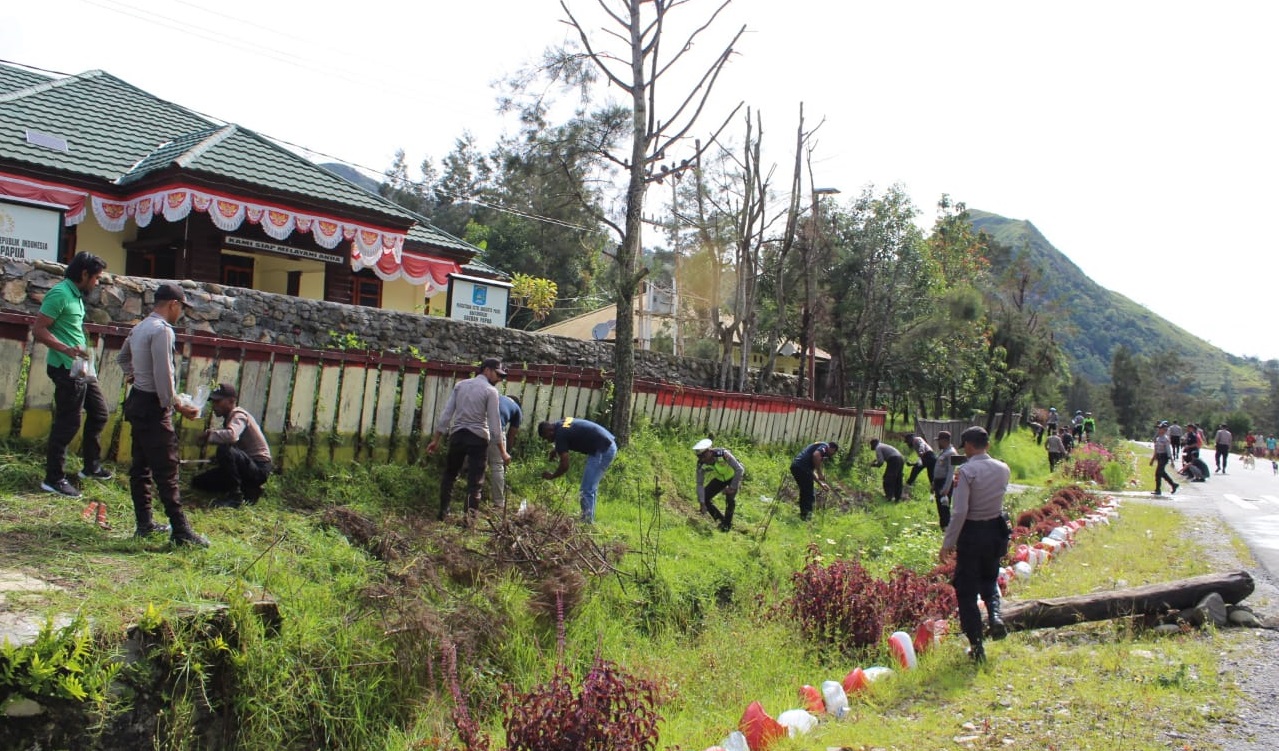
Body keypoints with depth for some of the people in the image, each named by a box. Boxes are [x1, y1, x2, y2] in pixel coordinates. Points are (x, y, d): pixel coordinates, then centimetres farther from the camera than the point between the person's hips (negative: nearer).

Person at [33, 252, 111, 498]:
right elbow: (38, 330, -20)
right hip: (66, 369, -10)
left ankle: (91, 466, 28)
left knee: (99, 412, 17)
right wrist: (66, 349, -31)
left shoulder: (76, 295, 12)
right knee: (67, 423, -4)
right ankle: (54, 478, 6)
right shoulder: (60, 293, -16)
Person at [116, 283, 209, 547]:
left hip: (137, 401, 10)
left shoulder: (141, 327, 13)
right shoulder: (163, 330, -18)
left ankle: (144, 523, 20)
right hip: (153, 407, -10)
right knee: (166, 470, -9)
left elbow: (122, 356, 30)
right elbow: (163, 376, -22)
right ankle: (180, 530, -7)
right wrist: (177, 406, -15)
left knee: (141, 466, 13)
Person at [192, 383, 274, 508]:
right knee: (198, 482, 9)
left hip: (259, 469, -10)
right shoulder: (229, 418, 15)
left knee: (225, 450, -35)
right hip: (248, 466, 10)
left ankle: (235, 496, -21)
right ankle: (248, 491, 9)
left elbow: (232, 436, -37)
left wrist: (209, 436, -21)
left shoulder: (239, 415, -14)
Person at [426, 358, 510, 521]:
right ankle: (470, 517, 0)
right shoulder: (490, 391, -6)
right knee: (475, 480, 2)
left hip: (457, 435, 5)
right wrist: (502, 451, -8)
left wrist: (436, 439, 9)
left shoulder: (460, 385, 8)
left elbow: (446, 413, 5)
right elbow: (494, 422, -11)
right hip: (478, 437, -4)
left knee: (449, 475, 19)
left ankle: (443, 513, 21)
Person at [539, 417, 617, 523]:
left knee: (586, 490, -7)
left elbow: (565, 466, -13)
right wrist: (556, 449, 25)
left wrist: (551, 476, 5)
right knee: (590, 488, 17)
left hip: (603, 450, -10)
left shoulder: (560, 434, -13)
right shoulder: (562, 423, 13)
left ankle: (586, 522, -6)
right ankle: (589, 520, 22)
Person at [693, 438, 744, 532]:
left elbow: (739, 469, -32)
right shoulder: (701, 464, -25)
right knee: (705, 498, -9)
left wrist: (732, 487, -31)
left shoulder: (723, 454, -37)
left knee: (730, 497, -26)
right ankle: (721, 520, 8)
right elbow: (700, 484, -20)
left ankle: (728, 524, -5)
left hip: (733, 476, -4)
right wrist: (702, 502, -28)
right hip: (719, 479, 4)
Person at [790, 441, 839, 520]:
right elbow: (816, 455, -20)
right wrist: (820, 474, -12)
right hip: (802, 467, -9)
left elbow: (811, 470, 35)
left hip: (794, 466, 9)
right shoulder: (825, 446, 5)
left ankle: (803, 516, 31)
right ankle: (807, 517, 2)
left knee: (804, 492, 23)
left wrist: (821, 483, 37)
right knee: (809, 495, 1)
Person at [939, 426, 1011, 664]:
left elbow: (959, 511, -21)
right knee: (989, 579, 28)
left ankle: (976, 646, 8)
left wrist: (948, 543, -14)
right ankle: (995, 615, 2)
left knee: (967, 590, 6)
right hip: (996, 530, 5)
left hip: (971, 532, -5)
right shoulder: (1003, 469, 0)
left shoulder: (966, 471, -18)